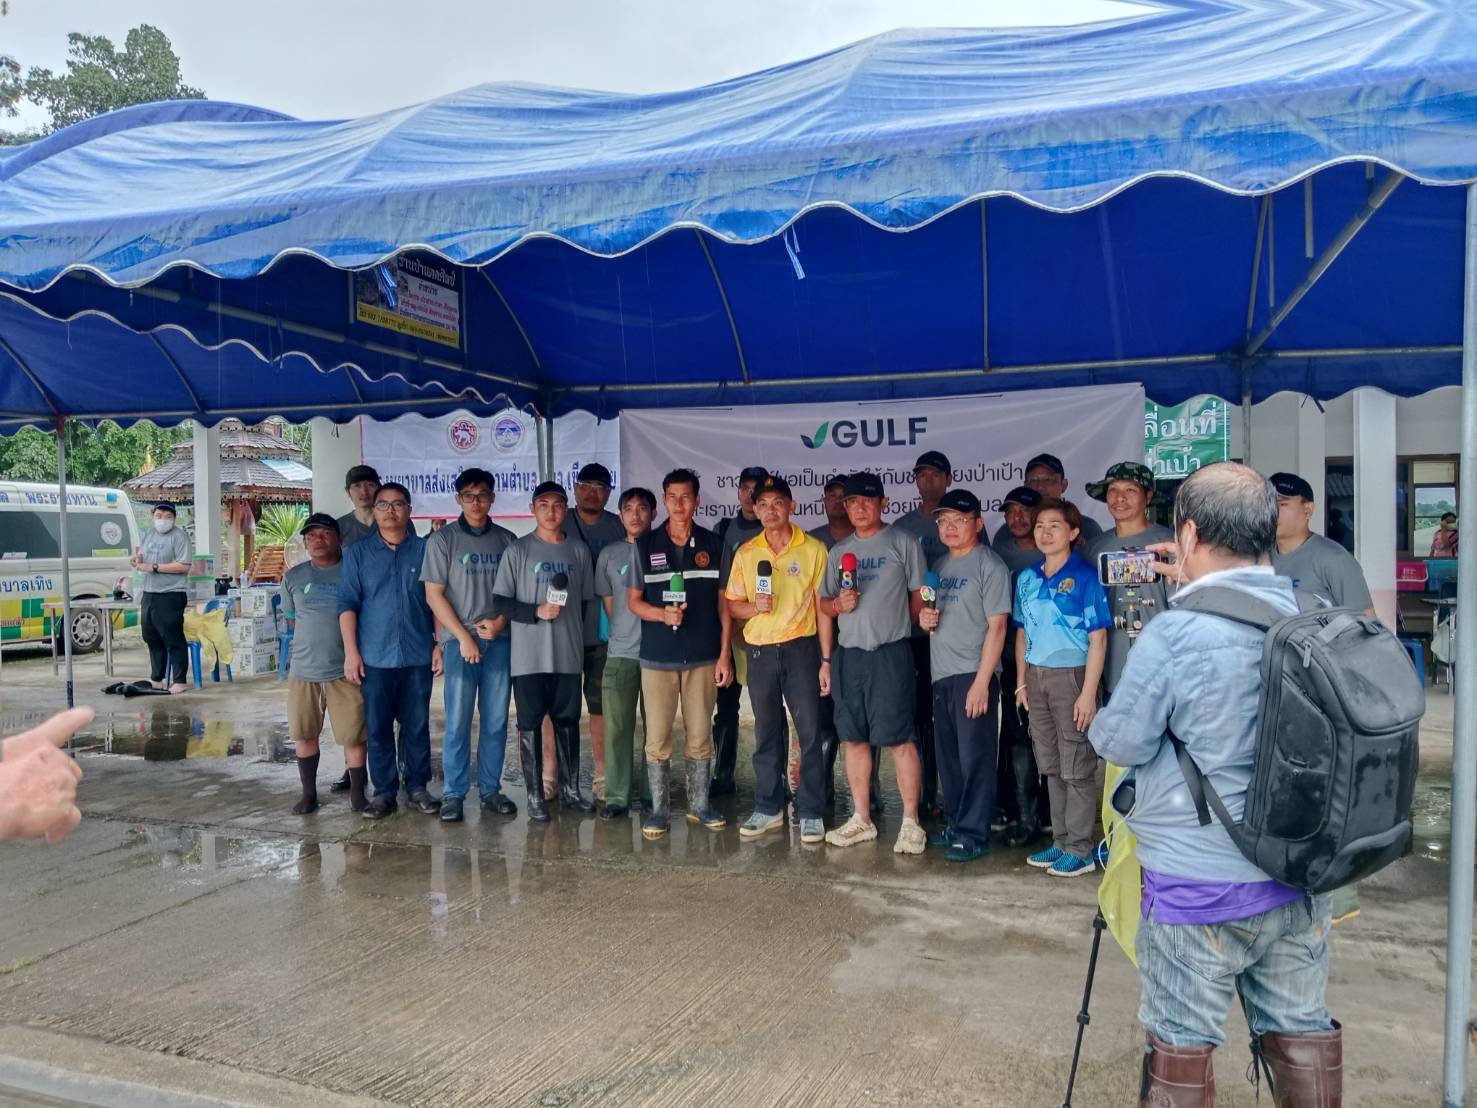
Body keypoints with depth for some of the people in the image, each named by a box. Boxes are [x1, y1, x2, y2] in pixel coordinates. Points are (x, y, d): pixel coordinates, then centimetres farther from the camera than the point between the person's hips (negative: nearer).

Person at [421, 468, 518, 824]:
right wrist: (463, 636, -8)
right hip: (459, 639, -3)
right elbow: (434, 595, -1)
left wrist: (501, 621, -7)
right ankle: (453, 795, 7)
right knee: (458, 721, -2)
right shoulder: (442, 540, 2)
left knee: (496, 720, 6)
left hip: (499, 638, 3)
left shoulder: (507, 540, 9)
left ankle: (490, 790, 16)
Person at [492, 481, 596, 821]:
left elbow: (587, 601, 12)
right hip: (529, 655, -2)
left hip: (569, 654, 3)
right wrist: (536, 612, -15)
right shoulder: (517, 551, -1)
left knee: (568, 722, 11)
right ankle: (535, 796, 13)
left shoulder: (579, 550, 7)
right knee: (530, 724, 4)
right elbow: (501, 601, -2)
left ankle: (570, 791, 23)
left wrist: (574, 632, 7)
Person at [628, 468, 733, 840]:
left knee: (700, 736, 7)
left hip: (703, 657, 1)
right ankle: (658, 809, 12)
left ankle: (699, 804, 21)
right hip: (657, 657, -1)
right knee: (657, 737, 1)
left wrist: (725, 654, 1)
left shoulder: (713, 545, 5)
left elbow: (723, 602, 7)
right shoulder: (645, 545, 3)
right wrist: (663, 614, -15)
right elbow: (633, 600, 5)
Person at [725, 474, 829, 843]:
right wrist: (754, 606, -12)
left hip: (800, 648, -2)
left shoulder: (813, 549, -1)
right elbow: (732, 605, 10)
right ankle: (768, 809, 22)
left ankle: (811, 813, 11)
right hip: (760, 651, 3)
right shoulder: (745, 553, 6)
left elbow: (821, 607, -1)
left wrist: (826, 660, -3)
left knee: (809, 732, 0)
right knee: (766, 734, 11)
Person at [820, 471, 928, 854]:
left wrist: (892, 625, 3)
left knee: (899, 737, -6)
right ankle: (862, 820, 19)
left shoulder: (903, 543, 0)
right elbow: (824, 603, 17)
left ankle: (910, 823, 3)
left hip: (890, 653, -5)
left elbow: (919, 596, 1)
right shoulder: (839, 551, 14)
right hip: (848, 654, 5)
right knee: (854, 738, 9)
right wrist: (839, 604, -4)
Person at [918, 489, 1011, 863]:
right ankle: (955, 823, 26)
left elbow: (997, 626, -13)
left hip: (973, 675, -7)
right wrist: (923, 618, -1)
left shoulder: (989, 564, -7)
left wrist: (982, 681, -18)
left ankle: (973, 833, 6)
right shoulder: (939, 565, 15)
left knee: (974, 756, -2)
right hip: (941, 674, 7)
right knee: (948, 756, 14)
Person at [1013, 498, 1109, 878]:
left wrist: (1088, 692, -15)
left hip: (1071, 675, -6)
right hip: (1036, 677, 6)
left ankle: (1080, 850, 11)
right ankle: (1060, 841, 24)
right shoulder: (1027, 578, 8)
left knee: (1076, 767, 1)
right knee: (1051, 766, 13)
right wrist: (1021, 682, 10)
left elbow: (1098, 638, -11)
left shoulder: (1084, 576, -9)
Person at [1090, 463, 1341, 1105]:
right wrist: (1193, 593, 16)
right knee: (1302, 1033, 18)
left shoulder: (1175, 636, -20)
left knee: (1181, 1048, 9)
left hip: (1199, 886, -6)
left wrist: (1099, 720, 11)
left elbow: (1120, 742, -10)